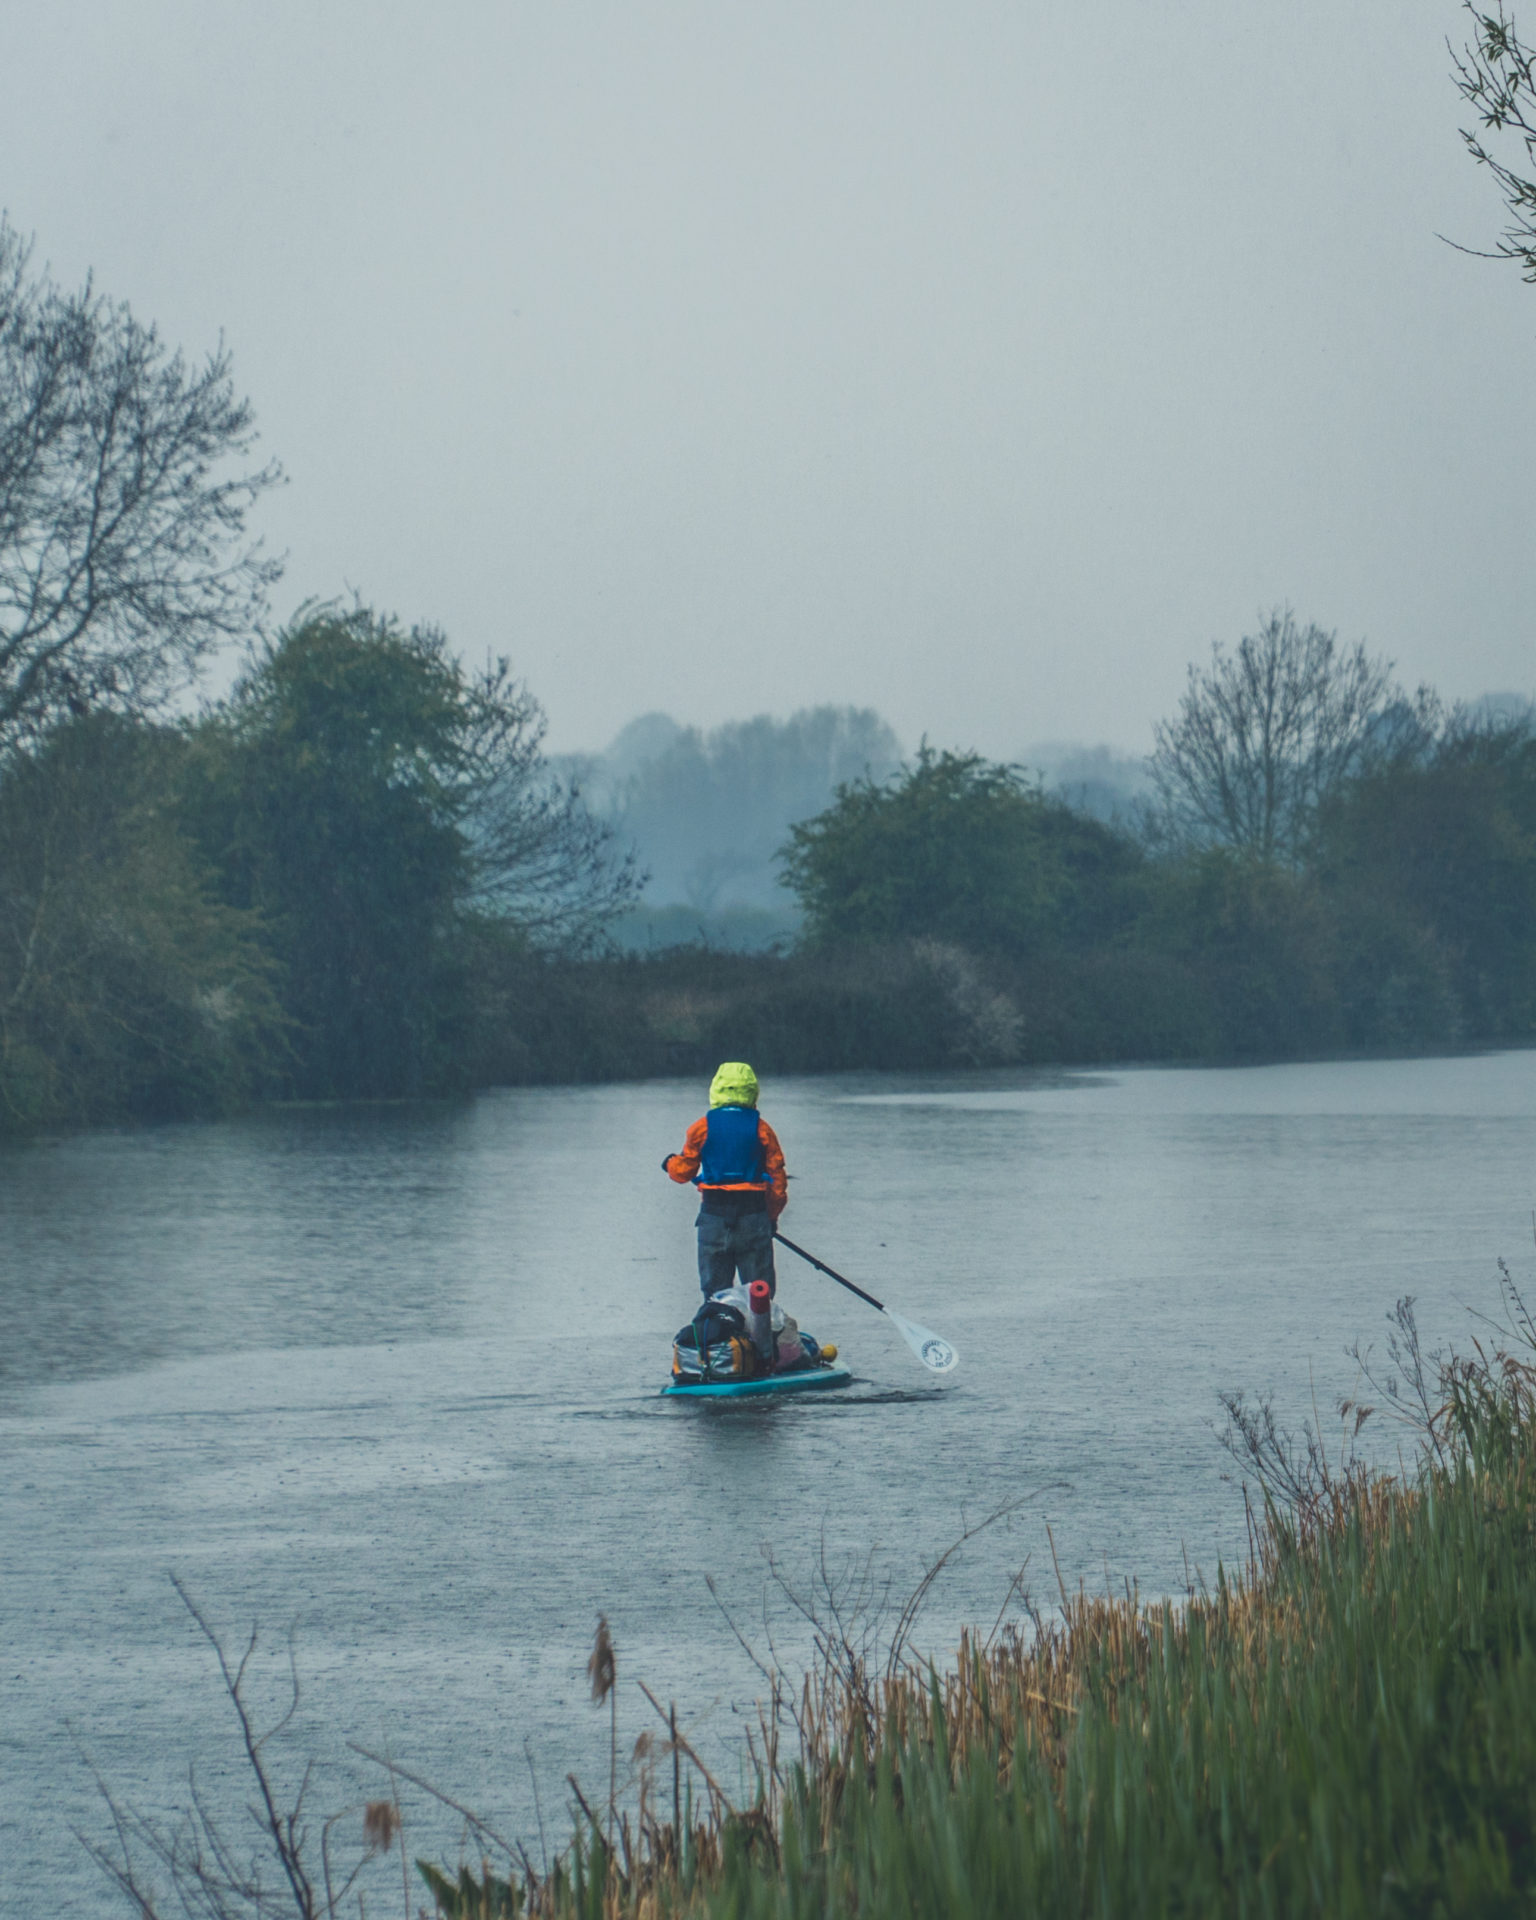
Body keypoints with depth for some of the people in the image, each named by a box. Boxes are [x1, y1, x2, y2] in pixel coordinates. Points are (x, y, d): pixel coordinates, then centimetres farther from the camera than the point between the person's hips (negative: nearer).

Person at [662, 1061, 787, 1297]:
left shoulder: (701, 1128, -2)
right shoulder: (761, 1128, -1)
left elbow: (684, 1172, 6)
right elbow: (777, 1176, 1)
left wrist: (670, 1163, 29)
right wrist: (772, 1216, 13)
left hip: (713, 1215, 0)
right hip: (754, 1212, 0)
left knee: (714, 1287, 7)